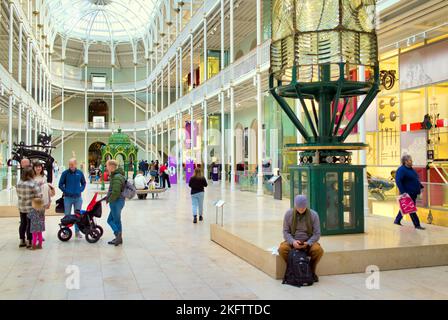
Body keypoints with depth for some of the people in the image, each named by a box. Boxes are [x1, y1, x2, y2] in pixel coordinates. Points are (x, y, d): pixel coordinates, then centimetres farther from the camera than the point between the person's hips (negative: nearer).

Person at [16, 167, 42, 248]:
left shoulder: (19, 183, 2)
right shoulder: (33, 184, -17)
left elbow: (18, 194, 8)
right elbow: (39, 195, -19)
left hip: (21, 207, 6)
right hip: (31, 208, -6)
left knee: (23, 223, 16)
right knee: (30, 224, 2)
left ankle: (22, 241, 24)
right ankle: (29, 242, 8)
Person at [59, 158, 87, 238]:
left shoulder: (80, 173, 2)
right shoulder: (65, 173, -5)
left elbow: (83, 183, 14)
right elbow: (60, 184, 1)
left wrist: (80, 190, 1)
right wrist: (66, 191, -8)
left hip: (78, 198, 2)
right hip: (68, 198, -2)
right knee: (67, 215, 5)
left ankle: (77, 232, 20)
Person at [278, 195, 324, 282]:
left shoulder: (313, 215, -5)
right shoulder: (289, 214, -4)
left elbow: (317, 234, -3)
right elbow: (285, 231, -2)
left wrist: (308, 243, -21)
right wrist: (292, 241, -22)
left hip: (308, 242, 0)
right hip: (292, 241, 0)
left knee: (319, 250, -31)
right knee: (282, 249, -31)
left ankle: (311, 271, -3)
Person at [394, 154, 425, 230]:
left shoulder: (411, 169, 13)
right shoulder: (401, 170, -16)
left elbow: (416, 179, 25)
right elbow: (398, 181, -24)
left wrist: (421, 186, 17)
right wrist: (403, 192, -29)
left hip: (414, 193, 10)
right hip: (407, 193, -10)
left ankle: (397, 220, 30)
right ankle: (417, 225, 3)